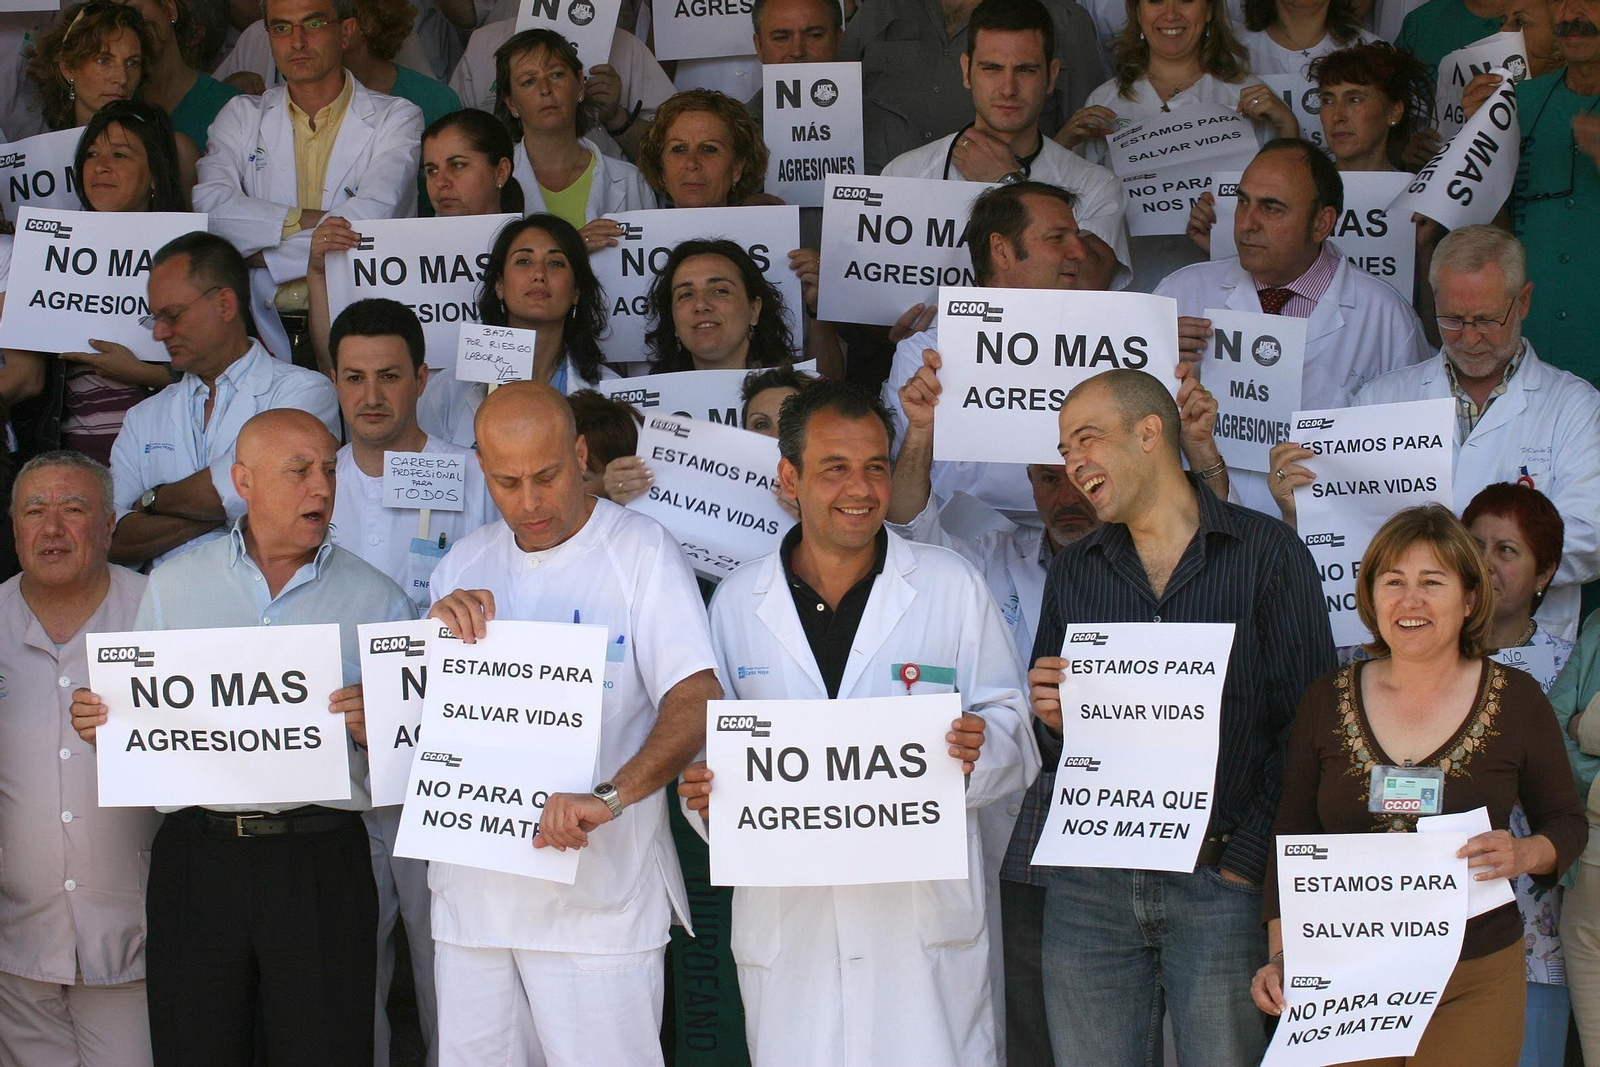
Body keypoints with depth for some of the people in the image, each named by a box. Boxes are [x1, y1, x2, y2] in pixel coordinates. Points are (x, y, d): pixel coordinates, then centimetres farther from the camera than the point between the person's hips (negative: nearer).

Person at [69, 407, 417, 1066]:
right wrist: (98, 723, -7)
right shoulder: (172, 586, 11)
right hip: (196, 857, 1)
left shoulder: (376, 600, 6)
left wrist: (371, 728, -17)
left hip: (321, 861, -1)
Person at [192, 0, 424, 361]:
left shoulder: (395, 118, 8)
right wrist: (302, 221, -12)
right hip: (267, 326, 2)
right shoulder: (242, 115, 16)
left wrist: (264, 255, -7)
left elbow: (373, 222, -9)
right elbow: (208, 206, -3)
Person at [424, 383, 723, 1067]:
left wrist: (608, 797, -30)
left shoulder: (642, 553, -6)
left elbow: (697, 700, -17)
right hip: (473, 888, 5)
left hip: (597, 894, -5)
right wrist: (437, 632, -4)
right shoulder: (464, 566, 13)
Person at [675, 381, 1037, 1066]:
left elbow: (1015, 743, 5)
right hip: (785, 924, 2)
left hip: (924, 912, -1)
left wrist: (979, 749, -17)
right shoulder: (738, 601, 10)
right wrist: (702, 791, -6)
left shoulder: (952, 587, 5)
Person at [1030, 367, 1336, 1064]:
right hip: (1089, 888, 4)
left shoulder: (1269, 554, -1)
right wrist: (1053, 716, -6)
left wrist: (1250, 860, -12)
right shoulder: (1073, 573, 12)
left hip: (1220, 884, -3)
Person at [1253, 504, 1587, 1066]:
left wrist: (1524, 855, -15)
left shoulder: (1518, 700, -1)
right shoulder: (1327, 699, 3)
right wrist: (1281, 956, -4)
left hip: (1475, 982, -1)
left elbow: (1567, 822, 8)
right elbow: (1292, 836, 7)